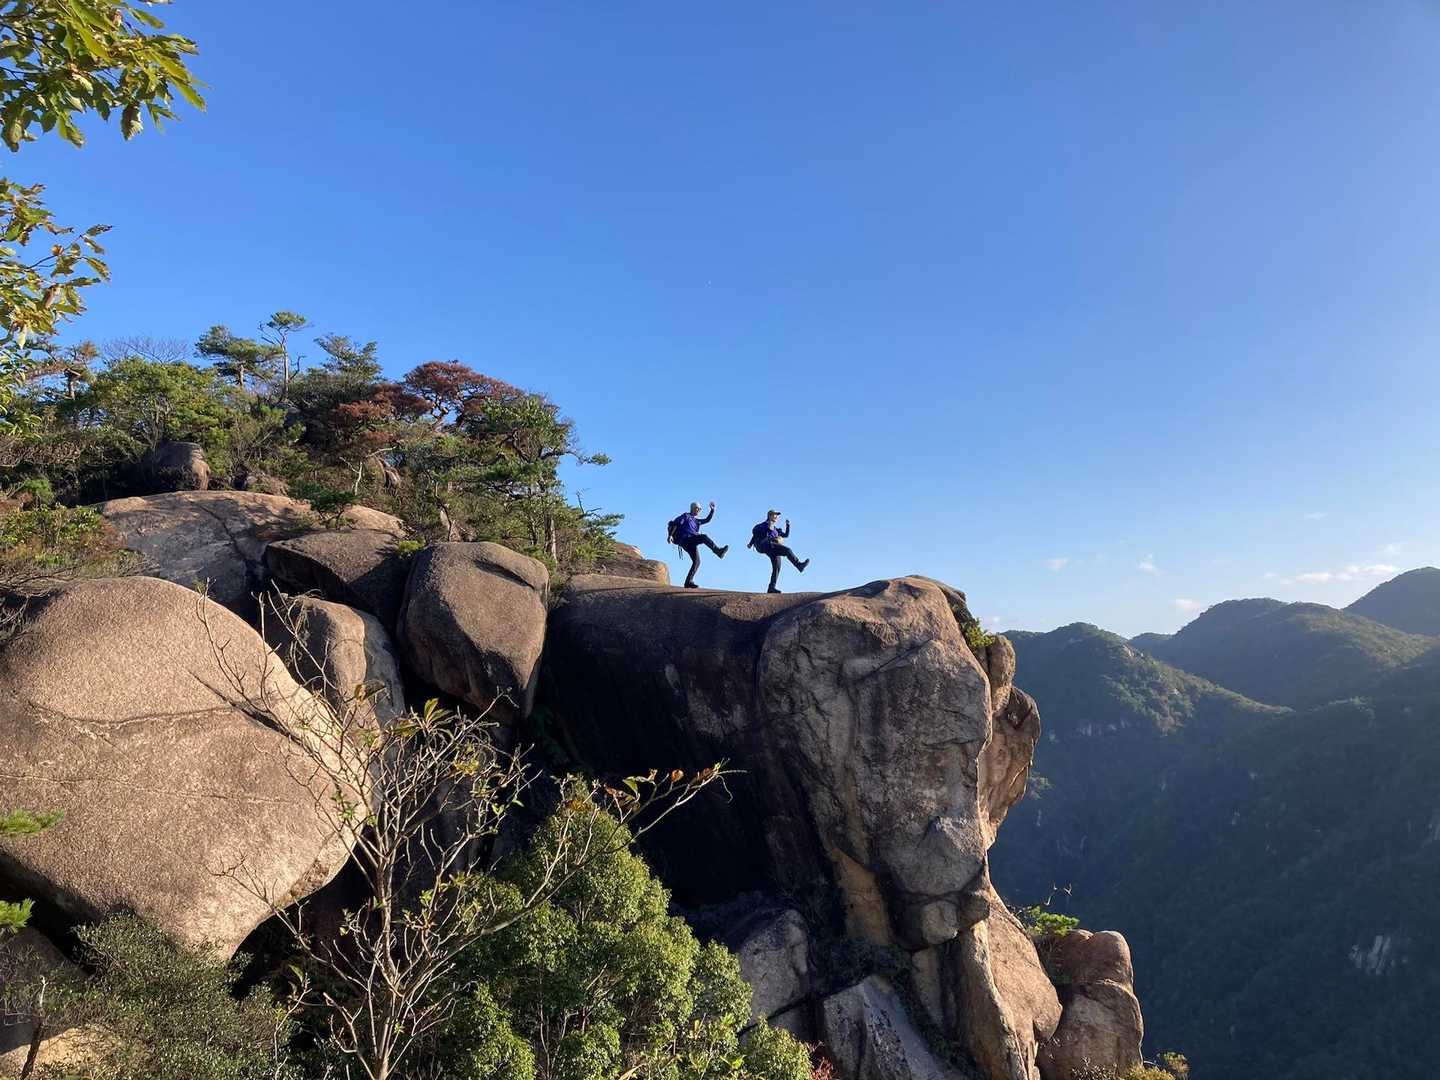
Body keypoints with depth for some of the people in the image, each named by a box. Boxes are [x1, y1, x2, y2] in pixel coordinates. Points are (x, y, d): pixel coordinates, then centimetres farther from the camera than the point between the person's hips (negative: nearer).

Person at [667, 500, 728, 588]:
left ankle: (689, 582, -7)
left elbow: (707, 520, 33)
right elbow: (675, 524, 0)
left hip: (691, 543, 7)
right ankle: (718, 551, -37)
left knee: (697, 562, -5)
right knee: (704, 537, -27)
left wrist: (712, 510, 23)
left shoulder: (696, 520, 32)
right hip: (685, 539, -7)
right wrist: (670, 535, -13)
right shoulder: (686, 516, 11)